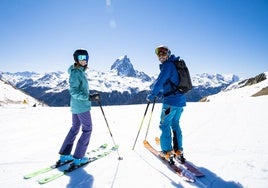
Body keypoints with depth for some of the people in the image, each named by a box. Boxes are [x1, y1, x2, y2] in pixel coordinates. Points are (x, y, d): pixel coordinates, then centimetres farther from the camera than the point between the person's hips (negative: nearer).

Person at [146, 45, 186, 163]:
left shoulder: (168, 65, -9)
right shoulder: (175, 65, 19)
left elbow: (160, 81, -16)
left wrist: (151, 95, -5)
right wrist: (159, 94, 20)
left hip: (171, 101, -9)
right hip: (181, 100, 9)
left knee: (165, 125, 1)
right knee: (175, 124, 17)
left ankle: (167, 152, 6)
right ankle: (178, 150, 23)